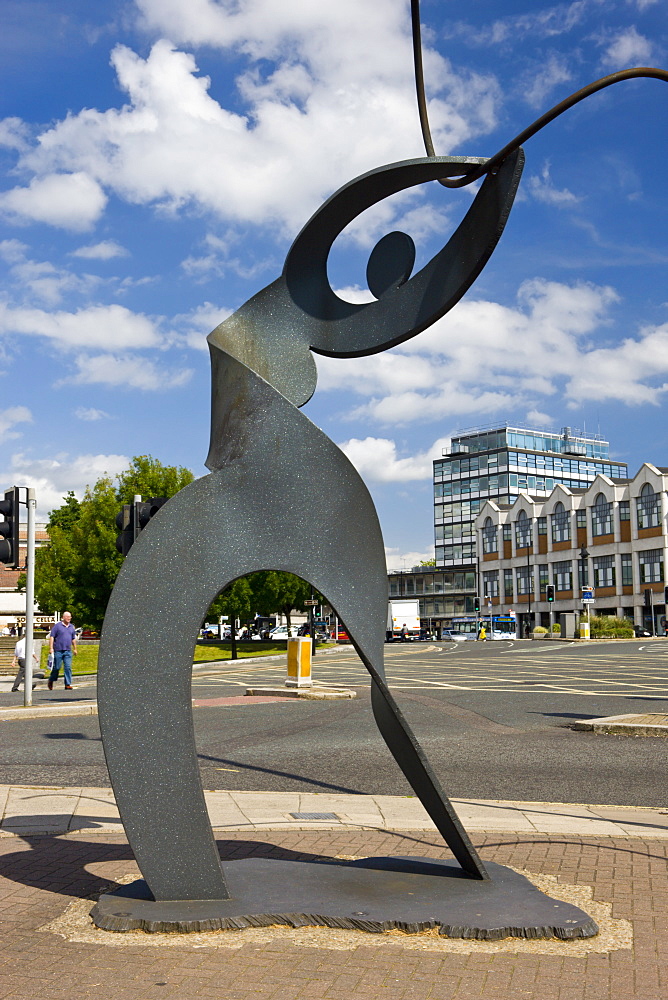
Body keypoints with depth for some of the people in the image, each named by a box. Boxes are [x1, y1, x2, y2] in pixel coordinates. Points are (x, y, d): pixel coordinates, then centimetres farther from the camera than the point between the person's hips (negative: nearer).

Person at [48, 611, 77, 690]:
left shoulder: (71, 627, 14)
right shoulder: (57, 625, -2)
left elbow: (73, 639, 23)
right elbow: (51, 637, -6)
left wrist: (75, 649, 23)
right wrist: (51, 648, -13)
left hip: (68, 651, 4)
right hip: (58, 651, -4)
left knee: (68, 667, -4)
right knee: (56, 667, 2)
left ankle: (68, 684, -2)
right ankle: (51, 681, 25)